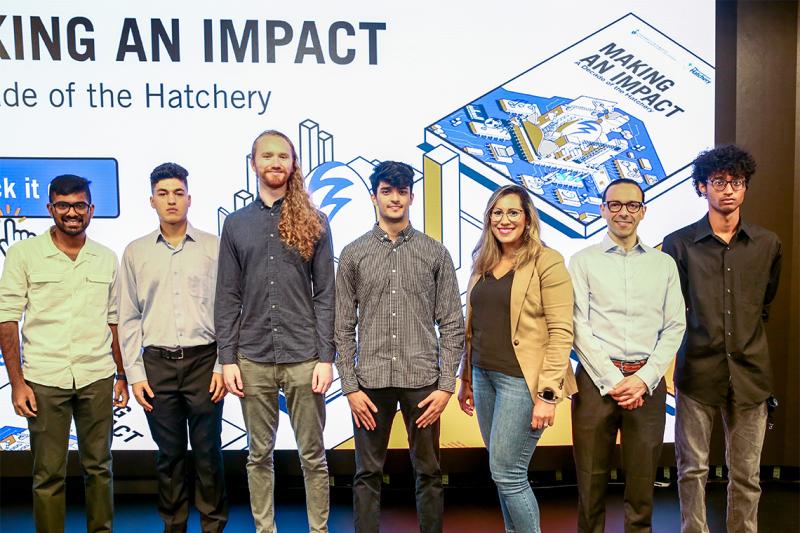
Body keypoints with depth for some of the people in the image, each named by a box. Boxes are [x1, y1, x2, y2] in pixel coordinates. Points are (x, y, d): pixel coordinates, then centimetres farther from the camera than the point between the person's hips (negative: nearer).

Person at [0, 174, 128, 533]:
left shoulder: (106, 258, 8)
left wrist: (121, 376, 10)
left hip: (97, 378, 3)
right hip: (44, 380, -2)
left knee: (99, 466, 11)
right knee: (48, 473, 6)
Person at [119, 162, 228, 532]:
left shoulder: (213, 247, 0)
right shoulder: (135, 252, 6)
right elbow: (128, 318, 7)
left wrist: (223, 365, -5)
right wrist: (135, 373, 1)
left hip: (203, 360, -1)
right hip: (157, 363, 2)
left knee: (208, 452, 7)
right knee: (169, 453, 12)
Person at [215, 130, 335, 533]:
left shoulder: (314, 222, 3)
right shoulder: (236, 224, 7)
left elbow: (326, 294, 0)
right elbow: (227, 298, 5)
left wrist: (326, 357, -7)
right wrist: (227, 358, -1)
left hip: (304, 357, -1)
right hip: (253, 358, 2)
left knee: (312, 454, 7)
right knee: (259, 454, 12)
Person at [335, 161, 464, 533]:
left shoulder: (435, 253, 5)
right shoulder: (353, 254, 5)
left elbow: (452, 324, 3)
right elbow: (343, 328, 4)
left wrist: (447, 385, -4)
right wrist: (350, 387, -3)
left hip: (422, 380, 0)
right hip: (371, 380, 0)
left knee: (428, 472, 10)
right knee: (368, 474, 9)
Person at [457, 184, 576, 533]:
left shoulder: (546, 261, -8)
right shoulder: (483, 264, 11)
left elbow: (561, 332, -12)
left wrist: (548, 394, -16)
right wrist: (466, 379, 15)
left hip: (521, 380, -6)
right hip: (484, 375, 6)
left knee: (507, 473, -5)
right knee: (505, 473, 13)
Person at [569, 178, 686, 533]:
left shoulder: (664, 264, 11)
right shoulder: (583, 261, 4)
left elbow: (675, 327, 6)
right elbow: (578, 327, -3)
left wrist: (644, 379, -6)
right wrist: (612, 380, -9)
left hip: (647, 381, 2)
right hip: (596, 379, -2)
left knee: (642, 482, 7)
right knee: (592, 481, 4)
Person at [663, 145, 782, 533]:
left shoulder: (768, 244, 6)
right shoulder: (679, 244, -2)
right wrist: (698, 336, 8)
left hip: (749, 373, 2)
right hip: (698, 370, -2)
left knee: (746, 473, 9)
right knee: (693, 468, 6)